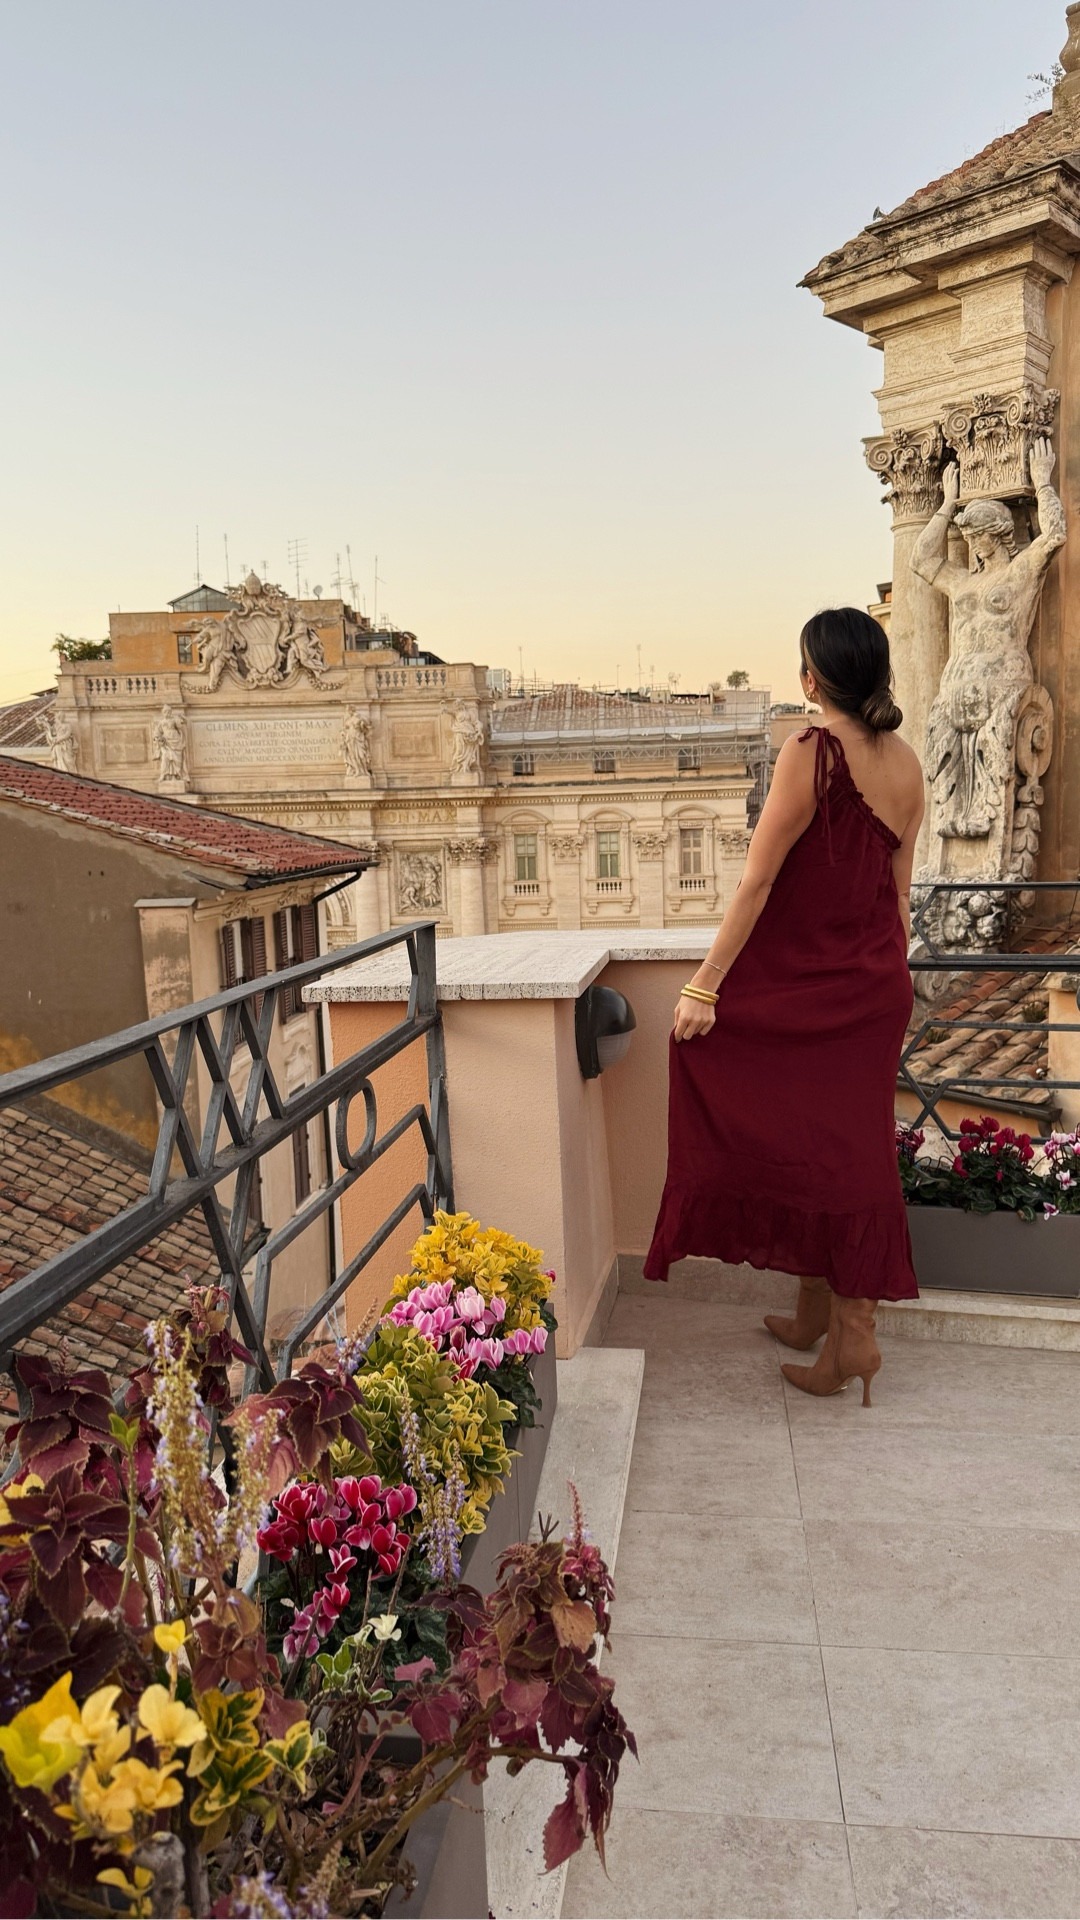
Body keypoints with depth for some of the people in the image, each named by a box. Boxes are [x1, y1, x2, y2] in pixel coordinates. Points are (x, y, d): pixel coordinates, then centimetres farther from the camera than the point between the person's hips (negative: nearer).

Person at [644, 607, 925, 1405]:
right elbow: (899, 891, 10)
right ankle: (820, 1314, 26)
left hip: (802, 985, -7)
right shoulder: (907, 763, 5)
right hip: (875, 987, 8)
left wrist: (704, 985, -15)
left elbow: (758, 882, -18)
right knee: (849, 1147, 14)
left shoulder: (811, 752, -16)